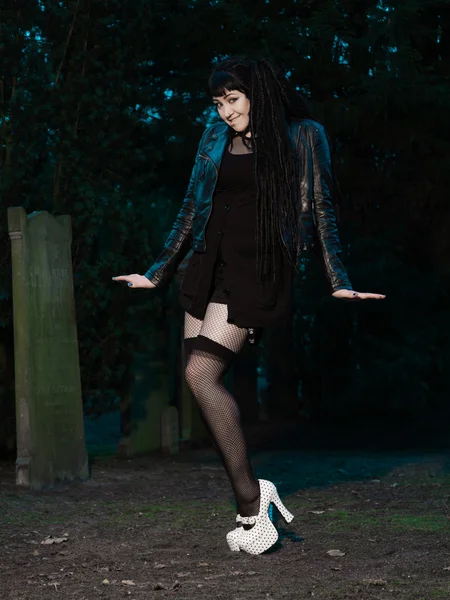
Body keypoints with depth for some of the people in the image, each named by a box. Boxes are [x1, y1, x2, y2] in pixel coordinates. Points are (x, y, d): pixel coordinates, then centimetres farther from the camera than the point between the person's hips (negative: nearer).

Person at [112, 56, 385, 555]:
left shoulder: (302, 137, 1)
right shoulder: (216, 140, 13)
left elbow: (321, 210, 1)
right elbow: (192, 210, 19)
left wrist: (339, 282, -6)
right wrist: (157, 273, 21)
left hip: (256, 269, -6)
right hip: (209, 265, 6)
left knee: (201, 372, -22)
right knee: (205, 383, -2)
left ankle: (250, 495, -17)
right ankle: (250, 499, 3)